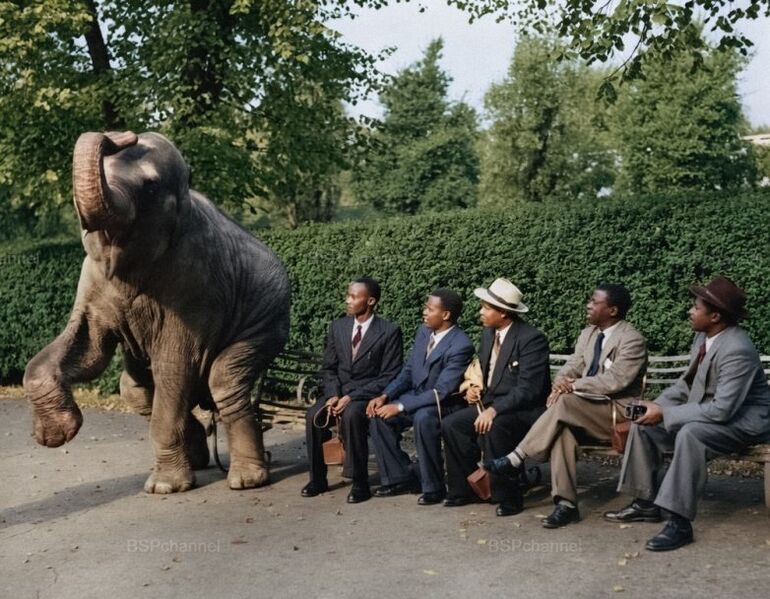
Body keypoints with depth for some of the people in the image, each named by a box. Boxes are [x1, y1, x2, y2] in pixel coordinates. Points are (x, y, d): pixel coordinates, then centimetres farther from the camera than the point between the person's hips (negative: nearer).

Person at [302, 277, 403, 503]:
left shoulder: (389, 332, -9)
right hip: (338, 389, 5)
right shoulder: (338, 326, 7)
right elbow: (328, 367, 12)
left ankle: (360, 483, -23)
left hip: (368, 393, -5)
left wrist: (352, 397, -19)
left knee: (352, 415, -36)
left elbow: (389, 376, -11)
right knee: (313, 415, -24)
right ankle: (318, 478, -8)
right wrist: (333, 395, -9)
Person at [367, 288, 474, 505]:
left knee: (423, 418, -37)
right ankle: (401, 478, 0)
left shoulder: (461, 345, -21)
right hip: (415, 396, 7)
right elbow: (408, 372, 11)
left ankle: (433, 487, -19)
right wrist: (385, 396, -6)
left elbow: (441, 392, -26)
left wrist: (400, 406, -28)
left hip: (442, 404, -7)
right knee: (379, 416, -15)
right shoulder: (423, 332, 3)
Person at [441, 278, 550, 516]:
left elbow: (527, 389, -24)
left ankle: (507, 498, -17)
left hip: (524, 409, -8)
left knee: (493, 428, -34)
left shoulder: (532, 338, -18)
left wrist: (494, 410, -32)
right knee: (451, 424, -10)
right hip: (492, 403, 8)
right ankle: (463, 489, 5)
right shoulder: (488, 333, 7)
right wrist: (474, 388, 0)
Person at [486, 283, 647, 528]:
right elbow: (572, 367, 10)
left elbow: (615, 381, -20)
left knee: (565, 402, -31)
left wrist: (573, 385, -21)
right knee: (561, 426, -28)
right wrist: (560, 383, -15)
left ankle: (517, 458, -24)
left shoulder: (632, 340, -10)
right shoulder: (588, 334, 14)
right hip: (585, 411, 6)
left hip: (617, 411, -6)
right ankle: (565, 503, -29)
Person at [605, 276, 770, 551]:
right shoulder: (704, 336, -3)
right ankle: (646, 503, 5)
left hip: (743, 418, -9)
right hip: (710, 410, 9)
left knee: (690, 433, -36)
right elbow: (688, 382, 10)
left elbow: (722, 410, -32)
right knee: (644, 424, -2)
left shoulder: (737, 350, -29)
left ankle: (680, 522, -30)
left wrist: (665, 413, -26)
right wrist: (656, 405, -5)